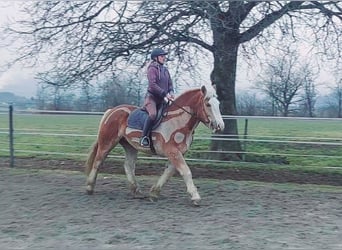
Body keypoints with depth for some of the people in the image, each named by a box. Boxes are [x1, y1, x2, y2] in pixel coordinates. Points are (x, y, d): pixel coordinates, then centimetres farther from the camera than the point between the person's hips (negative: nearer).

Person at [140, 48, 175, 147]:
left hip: (162, 99, 8)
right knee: (153, 114, -30)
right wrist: (165, 94, -20)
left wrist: (171, 92, -5)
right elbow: (152, 85, -17)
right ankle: (144, 137, -21)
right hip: (152, 97, -8)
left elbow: (170, 83, 17)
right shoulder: (152, 69, -7)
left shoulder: (165, 70, 16)